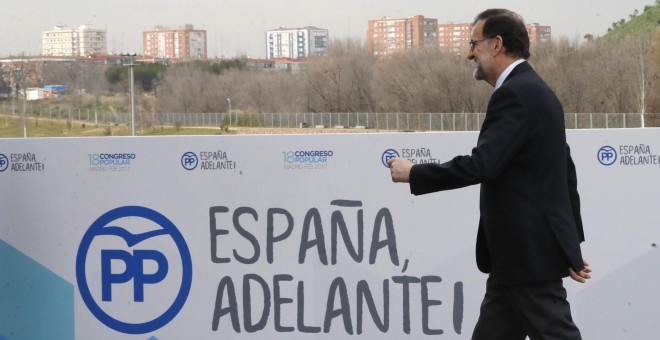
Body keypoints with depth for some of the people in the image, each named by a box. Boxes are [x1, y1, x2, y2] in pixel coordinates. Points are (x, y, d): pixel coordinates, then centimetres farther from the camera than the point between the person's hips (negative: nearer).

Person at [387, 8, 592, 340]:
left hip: (529, 251, -10)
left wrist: (413, 173, -13)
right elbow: (564, 171, 20)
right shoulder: (534, 90, 16)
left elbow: (480, 165, -25)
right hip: (523, 250, 10)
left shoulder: (515, 93, -16)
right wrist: (572, 242, 23)